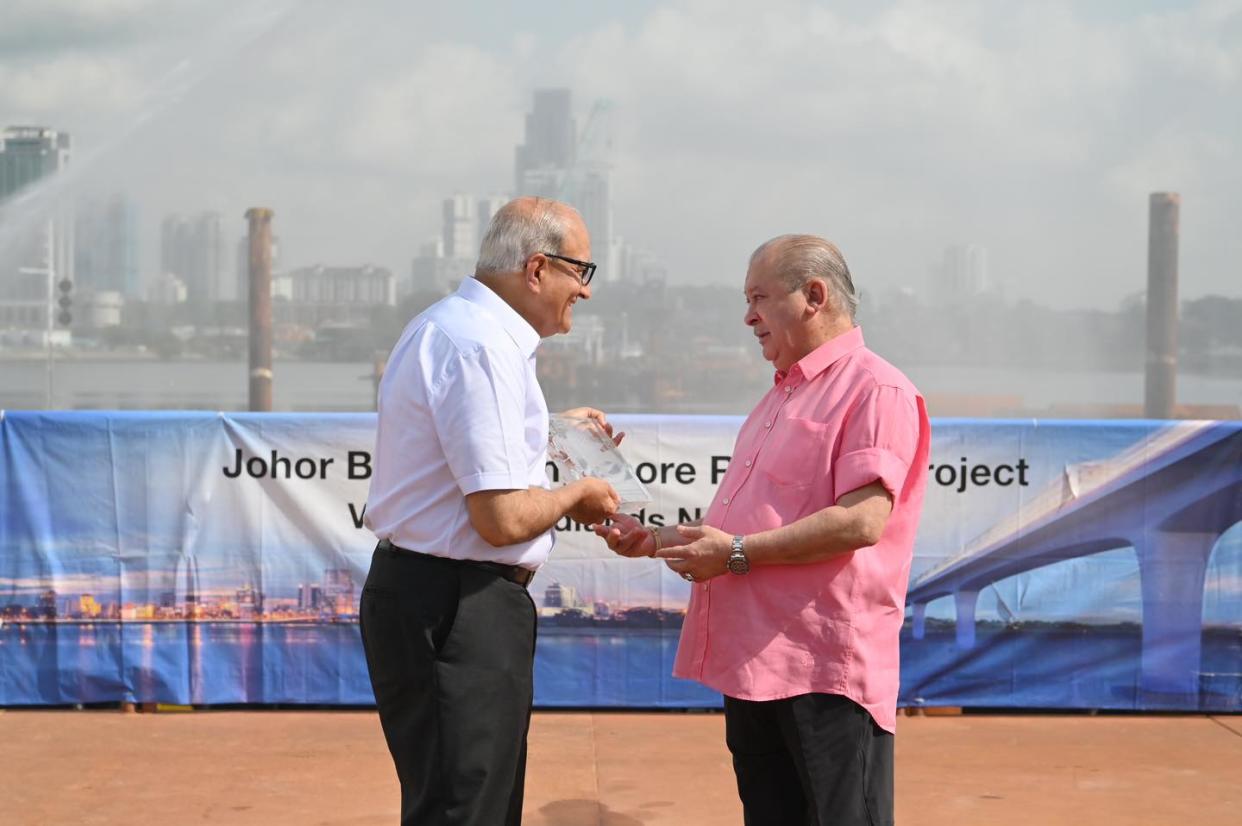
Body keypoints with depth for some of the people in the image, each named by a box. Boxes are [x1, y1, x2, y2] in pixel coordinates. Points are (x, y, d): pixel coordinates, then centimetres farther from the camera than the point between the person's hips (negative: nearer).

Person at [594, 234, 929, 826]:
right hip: (751, 666, 9)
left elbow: (862, 522, -21)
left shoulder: (876, 390, -10)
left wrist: (737, 553, -16)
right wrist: (657, 540, 13)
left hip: (826, 672, -9)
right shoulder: (781, 399, 21)